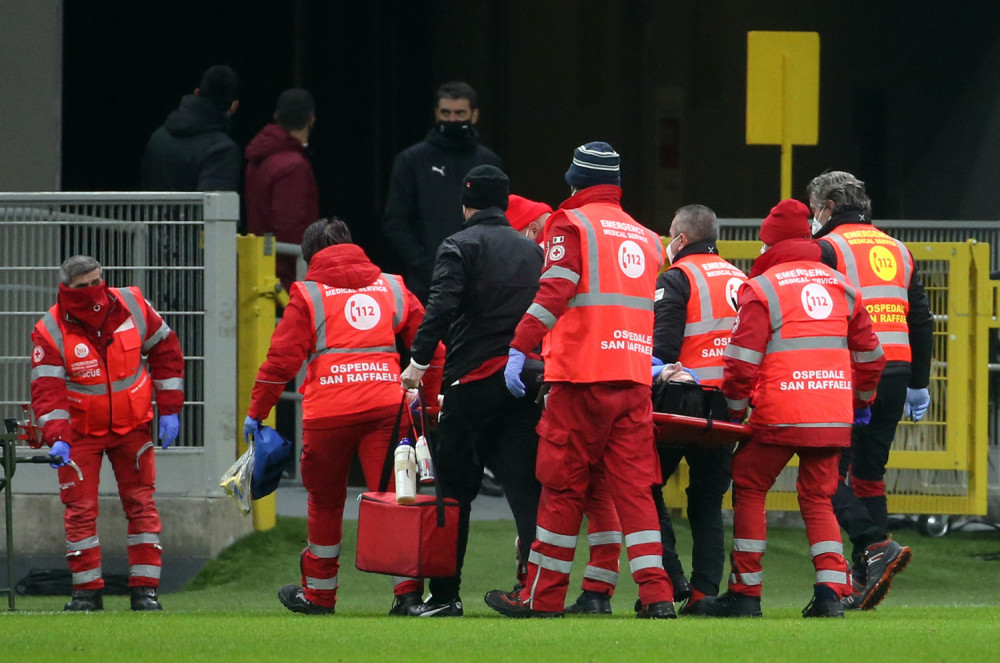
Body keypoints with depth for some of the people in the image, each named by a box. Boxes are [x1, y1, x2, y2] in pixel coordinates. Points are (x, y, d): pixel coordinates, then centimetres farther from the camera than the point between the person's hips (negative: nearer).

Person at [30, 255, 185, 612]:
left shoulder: (132, 306, -10)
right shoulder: (50, 332, -17)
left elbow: (165, 350, 3)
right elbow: (47, 390, -21)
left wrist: (169, 409, 0)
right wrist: (57, 438, -36)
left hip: (132, 424, 2)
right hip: (80, 431, -2)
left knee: (141, 502, 1)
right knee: (80, 508, -5)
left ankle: (145, 589, 6)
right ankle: (87, 591, 4)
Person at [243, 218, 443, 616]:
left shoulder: (308, 295, 5)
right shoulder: (392, 288, 15)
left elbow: (282, 359, -1)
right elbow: (430, 347, 15)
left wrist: (256, 412, 5)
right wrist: (436, 403, 22)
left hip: (328, 411, -2)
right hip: (386, 404, 2)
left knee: (325, 502, 13)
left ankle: (319, 594, 25)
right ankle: (408, 588, -14)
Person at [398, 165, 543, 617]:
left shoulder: (458, 247, -1)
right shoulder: (532, 251, 16)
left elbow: (441, 308, -15)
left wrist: (418, 361, -14)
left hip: (473, 381, -4)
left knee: (455, 486, 5)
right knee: (525, 485, 1)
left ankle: (445, 593, 8)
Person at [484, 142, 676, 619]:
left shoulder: (573, 225, -1)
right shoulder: (645, 237, 18)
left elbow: (554, 292, -14)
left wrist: (519, 349, -18)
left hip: (583, 379, -5)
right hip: (635, 380, 5)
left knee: (563, 487, 1)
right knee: (633, 487, 4)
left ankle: (542, 596, 6)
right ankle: (656, 594, -5)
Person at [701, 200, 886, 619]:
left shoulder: (762, 289, -2)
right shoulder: (840, 286, 15)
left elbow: (743, 360, -8)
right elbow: (869, 353, 19)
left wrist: (735, 409, 4)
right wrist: (861, 400, 32)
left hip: (780, 415, -5)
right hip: (834, 417, 5)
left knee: (749, 490, 9)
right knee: (818, 499, 13)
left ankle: (746, 593, 8)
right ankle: (831, 591, -3)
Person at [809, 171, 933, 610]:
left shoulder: (827, 248, -2)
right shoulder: (897, 250, 19)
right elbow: (922, 321, 19)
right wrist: (918, 385, 23)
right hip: (896, 372, 7)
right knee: (868, 472, 12)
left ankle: (877, 546, -22)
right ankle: (864, 582, 10)